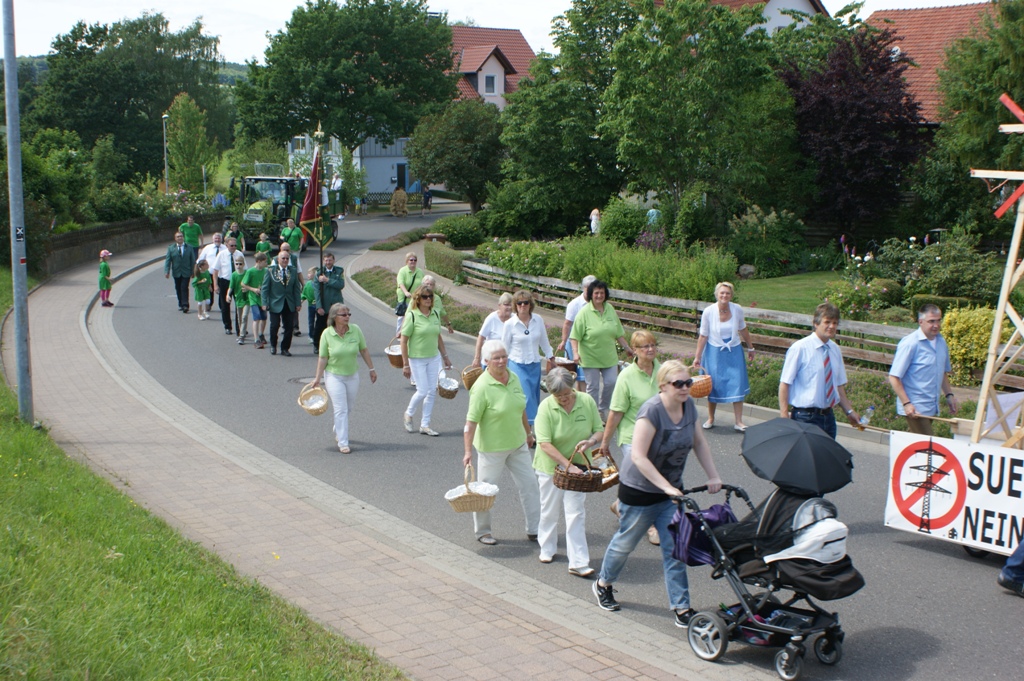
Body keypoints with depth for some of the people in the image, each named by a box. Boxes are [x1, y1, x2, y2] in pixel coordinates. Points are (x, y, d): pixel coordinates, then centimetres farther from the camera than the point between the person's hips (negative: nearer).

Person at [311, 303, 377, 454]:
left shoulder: (355, 330, -9)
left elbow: (364, 351, 2)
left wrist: (371, 369, 6)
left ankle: (338, 430, 42)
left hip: (352, 375, 3)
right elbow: (323, 358, -8)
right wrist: (318, 378, -8)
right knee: (340, 409, -6)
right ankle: (342, 443, -1)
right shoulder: (327, 334, -14)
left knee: (348, 407, 16)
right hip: (334, 376, -3)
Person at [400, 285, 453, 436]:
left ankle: (425, 425, 16)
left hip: (434, 358, 5)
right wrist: (405, 364, -13)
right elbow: (404, 341, -11)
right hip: (417, 359, -5)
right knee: (422, 391, -5)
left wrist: (445, 357, 17)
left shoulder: (435, 315, 4)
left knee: (433, 391, 4)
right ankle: (409, 414, 24)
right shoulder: (412, 316, -12)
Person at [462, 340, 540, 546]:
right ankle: (482, 531, 24)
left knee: (529, 484, 9)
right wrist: (468, 451, -26)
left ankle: (534, 530, 20)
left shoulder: (514, 378, 0)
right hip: (492, 447, -7)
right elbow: (471, 421, -22)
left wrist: (528, 432, 22)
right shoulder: (482, 387, -21)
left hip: (518, 444, 7)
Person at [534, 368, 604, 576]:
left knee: (576, 513, -2)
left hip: (577, 465, 1)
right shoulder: (546, 407, -18)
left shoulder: (587, 401, -9)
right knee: (549, 511, 14)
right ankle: (547, 549, 37)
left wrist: (591, 441, -22)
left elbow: (599, 430, 1)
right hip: (551, 465, -1)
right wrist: (567, 465, -27)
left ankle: (578, 563, -1)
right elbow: (545, 443, -22)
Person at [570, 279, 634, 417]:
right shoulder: (584, 313, -11)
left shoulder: (610, 309, 3)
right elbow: (575, 336, -12)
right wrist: (575, 352, -23)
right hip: (590, 358, -4)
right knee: (593, 387, 3)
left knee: (611, 383, 3)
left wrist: (626, 347, 14)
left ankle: (603, 409, 25)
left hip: (609, 356, 4)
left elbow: (618, 333, 13)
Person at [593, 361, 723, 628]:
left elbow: (699, 442, 11)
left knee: (675, 548, 3)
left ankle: (681, 608, 8)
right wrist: (666, 487, -31)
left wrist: (712, 475, 1)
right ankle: (603, 584, 38)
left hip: (671, 490, 6)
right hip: (639, 489, -6)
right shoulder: (652, 411, -26)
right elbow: (639, 457, -29)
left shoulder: (689, 406, -5)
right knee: (625, 542, 13)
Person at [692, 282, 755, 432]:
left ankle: (738, 422, 6)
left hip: (734, 352, 1)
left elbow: (743, 330, 7)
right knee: (713, 385, 5)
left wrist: (750, 347, 17)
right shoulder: (708, 312, -14)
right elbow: (703, 336, -6)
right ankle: (710, 419, 23)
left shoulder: (737, 310, -9)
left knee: (737, 385, -2)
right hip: (714, 352, -1)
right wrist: (697, 356, -5)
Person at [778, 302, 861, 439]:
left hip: (828, 416, 6)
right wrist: (784, 416, -17)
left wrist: (850, 411, 9)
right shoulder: (800, 348, -11)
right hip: (805, 417, -6)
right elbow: (784, 384, -12)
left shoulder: (835, 350, 8)